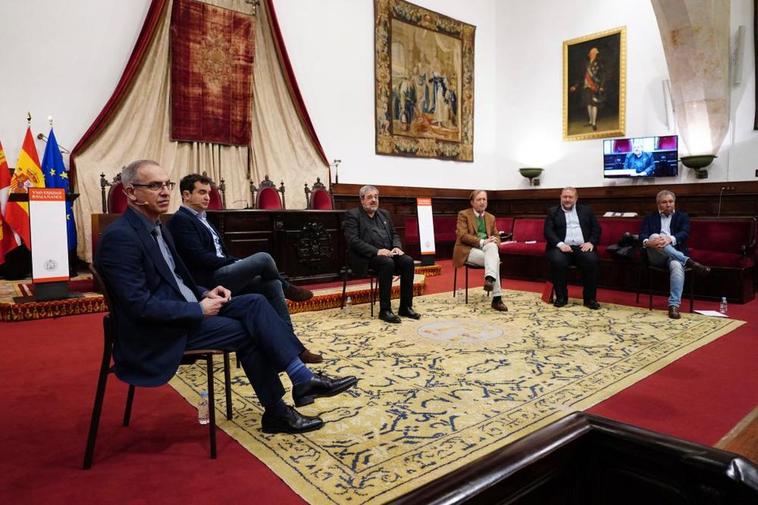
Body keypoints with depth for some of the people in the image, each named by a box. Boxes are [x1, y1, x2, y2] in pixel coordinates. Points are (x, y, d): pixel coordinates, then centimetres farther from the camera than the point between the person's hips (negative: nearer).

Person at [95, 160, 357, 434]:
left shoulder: (157, 227, 10)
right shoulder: (119, 237, -19)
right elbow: (140, 305, -24)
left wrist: (204, 294, 1)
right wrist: (199, 309, -18)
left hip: (185, 309, 8)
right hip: (157, 332, -8)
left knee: (255, 303, -8)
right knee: (247, 330, -14)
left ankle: (303, 377, -9)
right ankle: (276, 412, 2)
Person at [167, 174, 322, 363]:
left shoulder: (202, 219, 22)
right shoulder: (180, 220, -7)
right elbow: (199, 257, -18)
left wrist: (236, 263, 2)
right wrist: (236, 263, -12)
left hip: (221, 276, 9)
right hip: (208, 282, -9)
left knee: (272, 284, -8)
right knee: (263, 258, -24)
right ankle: (287, 288, 9)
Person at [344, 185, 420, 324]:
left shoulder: (384, 213, 20)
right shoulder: (352, 215, 0)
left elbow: (394, 234, 22)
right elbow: (353, 240, -12)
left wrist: (396, 247, -2)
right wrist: (376, 251, -22)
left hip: (388, 252, 6)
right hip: (366, 256, -6)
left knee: (408, 261, -20)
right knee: (387, 263, -34)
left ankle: (405, 307, -13)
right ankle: (384, 310, -26)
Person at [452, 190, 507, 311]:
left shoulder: (491, 217, 18)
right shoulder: (463, 215, 1)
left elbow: (496, 236, 16)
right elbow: (462, 235, -11)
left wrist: (495, 242, -10)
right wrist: (482, 242, -22)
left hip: (487, 247, 5)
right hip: (468, 249, -5)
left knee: (492, 246, -33)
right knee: (494, 259, -31)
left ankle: (489, 279, -45)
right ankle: (497, 298, -35)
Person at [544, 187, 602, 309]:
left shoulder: (586, 210, 21)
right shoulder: (553, 212, 15)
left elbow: (596, 228, 14)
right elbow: (548, 231, 3)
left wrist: (591, 242, -6)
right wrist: (560, 244, -14)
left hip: (582, 247, 1)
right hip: (563, 247, -1)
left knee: (592, 260, -30)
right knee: (558, 261, -33)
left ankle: (590, 298, -16)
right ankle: (561, 297, -15)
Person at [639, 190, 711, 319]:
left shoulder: (682, 216, 16)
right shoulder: (650, 217, 17)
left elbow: (684, 233, -4)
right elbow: (642, 235, 0)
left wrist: (670, 239, -27)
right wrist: (648, 242, -26)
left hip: (675, 254, 0)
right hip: (656, 257, 0)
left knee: (677, 266, -36)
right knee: (654, 236, -31)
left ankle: (674, 305, -39)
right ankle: (689, 262, -32)